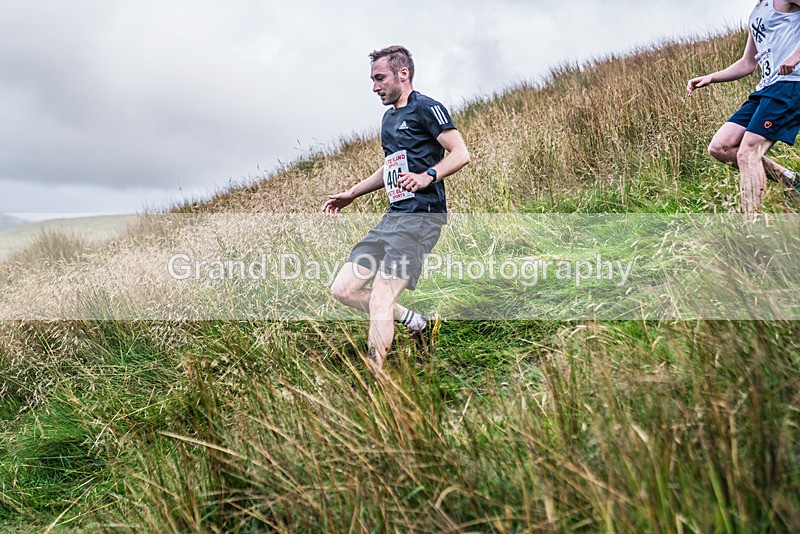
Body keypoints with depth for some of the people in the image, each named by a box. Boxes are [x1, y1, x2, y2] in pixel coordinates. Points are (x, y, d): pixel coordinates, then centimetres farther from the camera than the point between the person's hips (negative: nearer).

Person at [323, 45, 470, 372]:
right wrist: (352, 194, 30)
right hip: (392, 217, 10)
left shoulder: (426, 108, -4)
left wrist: (427, 176, -29)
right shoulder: (389, 118, 23)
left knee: (379, 301, -17)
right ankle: (419, 324, 14)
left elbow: (461, 154, -13)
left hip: (421, 216, -9)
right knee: (343, 289, 4)